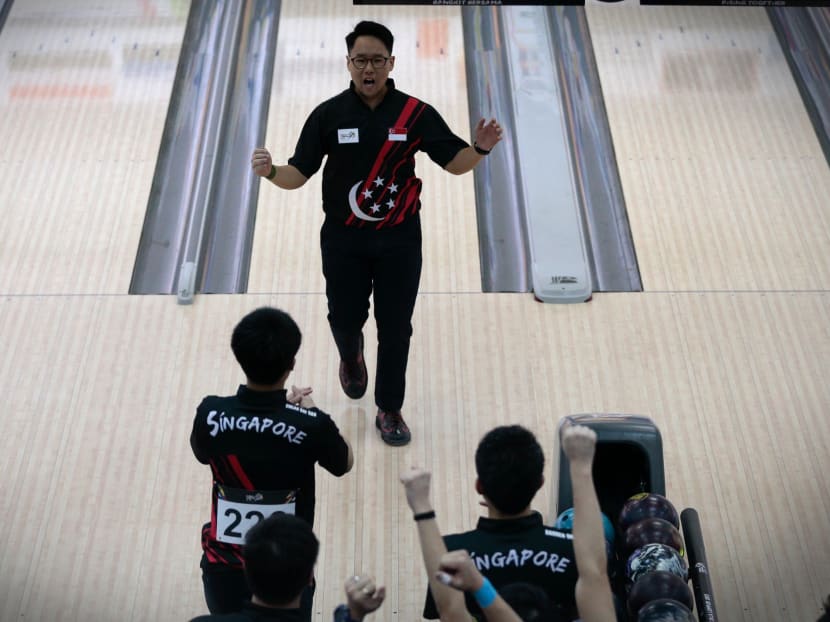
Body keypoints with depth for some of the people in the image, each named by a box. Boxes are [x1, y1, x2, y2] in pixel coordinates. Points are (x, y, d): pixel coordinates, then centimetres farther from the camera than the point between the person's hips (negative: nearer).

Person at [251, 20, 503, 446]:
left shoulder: (416, 114, -7)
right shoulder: (328, 115, -7)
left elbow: (454, 162, -3)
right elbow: (299, 174, -6)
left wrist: (481, 147, -23)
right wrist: (270, 172, -27)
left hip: (399, 241, 0)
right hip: (343, 241, 1)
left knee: (395, 330, 5)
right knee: (345, 320, 12)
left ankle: (389, 411, 24)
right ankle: (351, 359, 50)